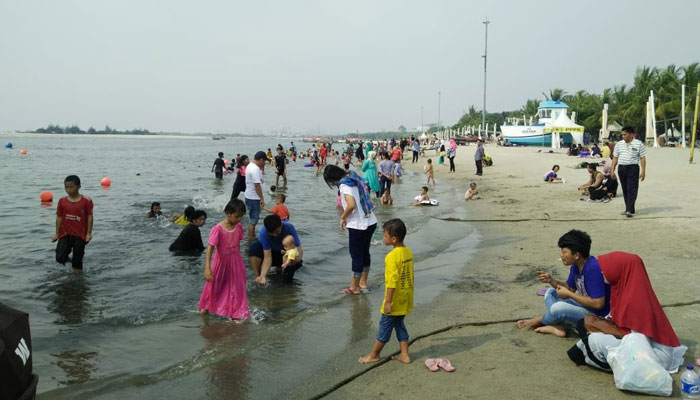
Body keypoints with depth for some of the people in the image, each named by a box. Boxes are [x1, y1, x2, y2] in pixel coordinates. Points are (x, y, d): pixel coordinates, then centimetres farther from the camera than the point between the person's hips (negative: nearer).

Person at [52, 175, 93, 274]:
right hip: (65, 233, 2)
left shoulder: (86, 201, -7)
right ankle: (68, 258, 28)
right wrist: (57, 233, 5)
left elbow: (89, 217, -5)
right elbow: (59, 218, 5)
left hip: (80, 234, -2)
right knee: (60, 257, -6)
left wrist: (89, 233, -8)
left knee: (78, 257, 7)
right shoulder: (62, 201, 1)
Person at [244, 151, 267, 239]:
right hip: (254, 198, -10)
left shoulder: (250, 165, 9)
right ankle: (251, 238, 11)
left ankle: (251, 235, 32)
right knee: (253, 220, 1)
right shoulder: (255, 169, -24)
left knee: (252, 218, 21)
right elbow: (257, 185, -26)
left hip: (250, 196, 10)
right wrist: (262, 198, -23)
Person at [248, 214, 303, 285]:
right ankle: (257, 277, -13)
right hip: (272, 253, 0)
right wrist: (262, 276, -43)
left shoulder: (289, 228, -30)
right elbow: (267, 257, -30)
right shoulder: (263, 233, -29)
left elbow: (299, 250, -29)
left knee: (287, 280, -19)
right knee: (254, 248, -28)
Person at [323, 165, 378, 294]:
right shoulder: (355, 178, 9)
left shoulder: (344, 185, -16)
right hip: (370, 222, 8)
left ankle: (354, 287, 15)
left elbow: (351, 205, -29)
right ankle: (363, 282, 32)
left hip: (358, 226, -8)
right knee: (365, 252, 19)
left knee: (356, 255, 4)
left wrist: (342, 217, -12)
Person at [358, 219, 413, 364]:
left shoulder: (392, 256, -22)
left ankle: (374, 355, 21)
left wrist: (388, 302, -19)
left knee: (385, 326, 6)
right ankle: (404, 355, 21)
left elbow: (392, 282, -24)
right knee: (399, 325, 19)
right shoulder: (408, 252, 3)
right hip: (405, 300, 8)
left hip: (395, 301, -8)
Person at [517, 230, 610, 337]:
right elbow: (570, 288, 13)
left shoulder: (593, 269, -28)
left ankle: (539, 321, 4)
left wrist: (569, 294, -21)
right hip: (584, 306, 10)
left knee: (558, 307, -29)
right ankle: (558, 327, -9)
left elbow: (598, 304, -29)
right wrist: (551, 280, -5)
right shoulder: (576, 266, 0)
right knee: (550, 292, 11)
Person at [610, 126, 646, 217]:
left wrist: (643, 171, -8)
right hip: (621, 168, 5)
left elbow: (642, 158, -2)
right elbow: (615, 158, 14)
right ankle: (628, 209, 17)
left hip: (633, 168, -5)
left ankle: (630, 210, -12)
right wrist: (612, 170, 8)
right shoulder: (619, 144, 12)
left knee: (632, 189, -8)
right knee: (625, 190, 9)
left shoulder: (639, 144, -1)